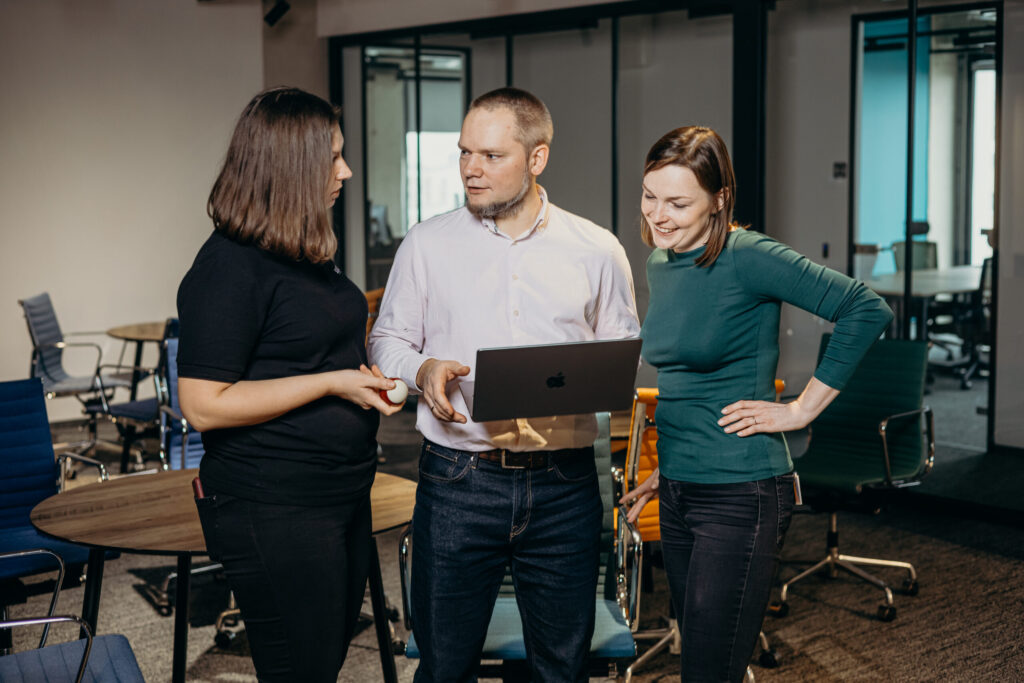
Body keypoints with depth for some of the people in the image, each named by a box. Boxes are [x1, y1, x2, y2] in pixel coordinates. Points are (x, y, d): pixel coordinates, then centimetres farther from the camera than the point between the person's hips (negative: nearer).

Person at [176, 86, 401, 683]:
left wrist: (370, 377, 9)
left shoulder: (307, 253, 13)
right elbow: (205, 405, -21)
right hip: (273, 510, -9)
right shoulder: (230, 266, -17)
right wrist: (332, 383, -19)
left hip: (343, 497, 9)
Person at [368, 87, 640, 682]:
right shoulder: (428, 244, 4)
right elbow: (387, 341, 9)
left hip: (564, 485, 1)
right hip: (458, 481, 0)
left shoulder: (597, 251, 5)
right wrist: (423, 371, -12)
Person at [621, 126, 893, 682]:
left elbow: (867, 309, -19)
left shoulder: (746, 258, -15)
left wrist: (802, 408, -15)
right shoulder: (659, 265, 9)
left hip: (740, 495, -8)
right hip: (678, 495, 8)